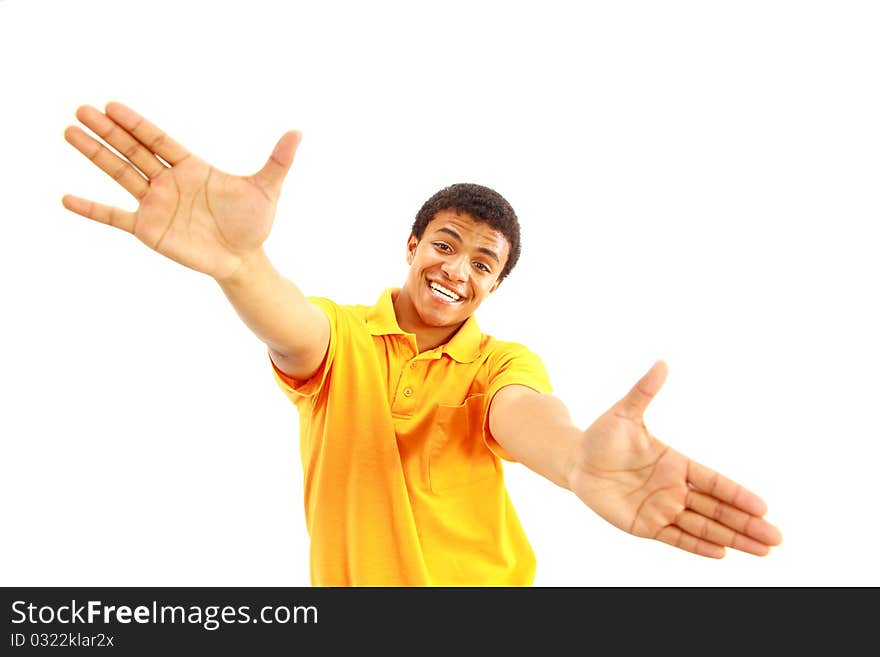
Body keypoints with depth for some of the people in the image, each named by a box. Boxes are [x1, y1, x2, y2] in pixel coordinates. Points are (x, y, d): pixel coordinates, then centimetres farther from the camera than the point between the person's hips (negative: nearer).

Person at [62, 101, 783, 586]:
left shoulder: (505, 363, -7)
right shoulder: (339, 334, -6)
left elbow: (521, 413, -30)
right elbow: (291, 329, -30)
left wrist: (578, 457, -56)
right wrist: (239, 262, -55)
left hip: (478, 581, 0)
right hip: (347, 576, 0)